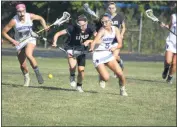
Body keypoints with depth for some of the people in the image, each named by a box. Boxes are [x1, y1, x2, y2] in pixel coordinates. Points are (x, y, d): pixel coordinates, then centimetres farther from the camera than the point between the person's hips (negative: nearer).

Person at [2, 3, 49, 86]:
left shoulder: (30, 16, -16)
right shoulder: (14, 21, -21)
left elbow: (40, 18, 5)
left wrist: (45, 26, -11)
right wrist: (12, 41, -22)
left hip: (30, 40, -1)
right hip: (19, 43, 1)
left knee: (28, 54, -32)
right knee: (23, 65, 5)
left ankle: (37, 73, -20)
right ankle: (26, 78, 34)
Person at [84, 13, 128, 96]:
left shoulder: (115, 29, -2)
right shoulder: (102, 30, -21)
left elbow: (120, 44, 0)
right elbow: (94, 41, -39)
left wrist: (115, 48, -23)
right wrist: (91, 47, -61)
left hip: (108, 54, 5)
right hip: (98, 55, -5)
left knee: (120, 73, -7)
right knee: (106, 78, -16)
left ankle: (122, 89, 22)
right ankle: (101, 77, 22)